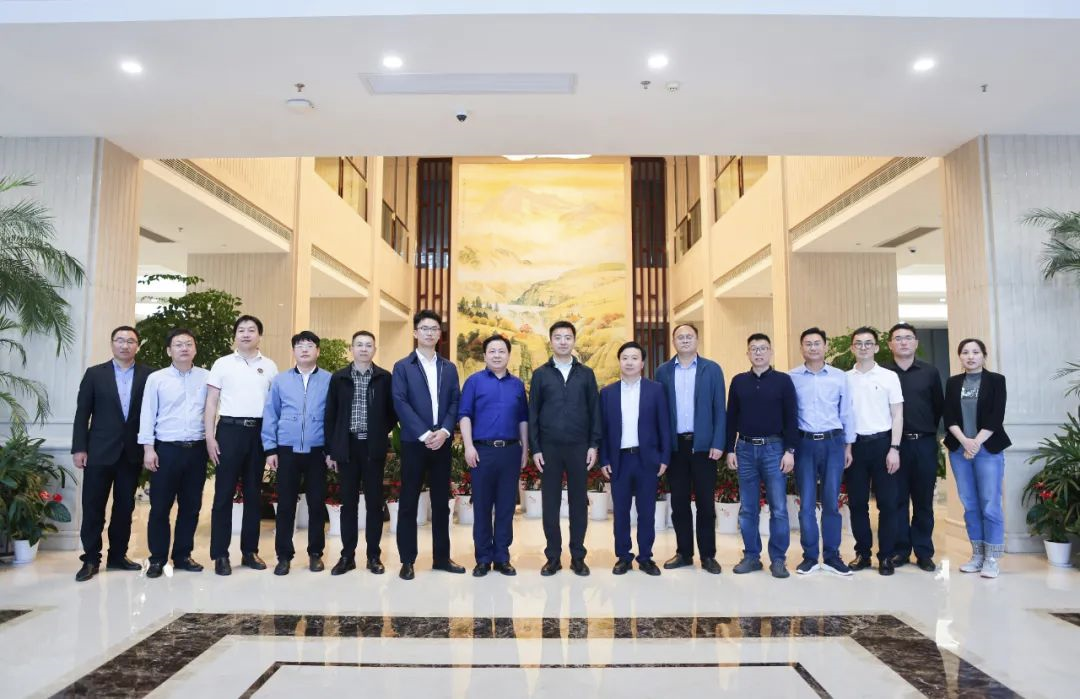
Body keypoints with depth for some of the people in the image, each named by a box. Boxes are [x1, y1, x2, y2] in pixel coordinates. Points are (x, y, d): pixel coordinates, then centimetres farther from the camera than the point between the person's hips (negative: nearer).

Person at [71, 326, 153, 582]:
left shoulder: (148, 375, 2)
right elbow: (82, 413, 1)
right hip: (100, 451, -1)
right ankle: (91, 559, 13)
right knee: (93, 506, 3)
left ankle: (118, 555, 21)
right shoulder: (94, 374, 3)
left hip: (132, 452, 1)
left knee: (125, 507, 10)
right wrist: (79, 448, -5)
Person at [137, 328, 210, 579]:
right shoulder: (156, 378, 2)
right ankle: (157, 559, 16)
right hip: (166, 449, -1)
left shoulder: (207, 377, 4)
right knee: (160, 506, 4)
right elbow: (147, 415, 1)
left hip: (197, 449, 2)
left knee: (191, 506, 9)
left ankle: (182, 555, 22)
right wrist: (148, 448, -5)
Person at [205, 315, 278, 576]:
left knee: (254, 493, 9)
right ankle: (220, 554, 9)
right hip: (230, 430, -2)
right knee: (224, 493, 1)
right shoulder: (222, 364, 4)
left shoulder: (269, 366, 8)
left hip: (258, 432, 2)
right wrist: (210, 437, -6)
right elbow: (211, 402, 3)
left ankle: (250, 551, 19)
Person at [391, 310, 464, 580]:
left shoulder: (449, 368, 13)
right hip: (414, 442, -3)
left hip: (442, 442, 3)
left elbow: (455, 403, 6)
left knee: (441, 502, 9)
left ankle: (441, 557, 19)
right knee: (409, 502, 2)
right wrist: (425, 434, -16)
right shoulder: (402, 367, 2)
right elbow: (400, 404, -8)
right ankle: (407, 560, 11)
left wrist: (444, 431, -11)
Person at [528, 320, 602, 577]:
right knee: (550, 502, 5)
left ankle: (578, 557, 16)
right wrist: (535, 448, -3)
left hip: (579, 447, 0)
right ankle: (553, 556, 15)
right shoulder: (540, 374, 5)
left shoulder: (586, 373, 7)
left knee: (578, 501, 6)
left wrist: (594, 445, -2)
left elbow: (594, 410, 5)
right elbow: (533, 413, 3)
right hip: (549, 447, 0)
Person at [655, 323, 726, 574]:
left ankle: (708, 555, 14)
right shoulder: (663, 371, 6)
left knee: (705, 502, 4)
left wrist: (718, 443, -8)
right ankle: (684, 552, 19)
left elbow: (719, 409, -1)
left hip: (703, 444, -1)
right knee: (679, 502, 8)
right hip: (675, 445, 2)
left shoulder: (712, 369, 2)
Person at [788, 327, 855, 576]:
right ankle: (810, 556, 14)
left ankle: (832, 556, 17)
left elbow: (846, 413, 8)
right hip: (804, 443, -1)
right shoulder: (792, 377, 1)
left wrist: (848, 445, 6)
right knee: (806, 502, 3)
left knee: (831, 502, 6)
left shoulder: (840, 377, 5)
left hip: (833, 443, 1)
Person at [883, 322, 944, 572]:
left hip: (924, 443, 2)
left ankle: (924, 552, 16)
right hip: (894, 443, -1)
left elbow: (939, 406, 11)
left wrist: (929, 430, 8)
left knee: (924, 500, 7)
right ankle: (899, 550, 14)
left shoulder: (930, 372, 7)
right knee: (897, 499, 4)